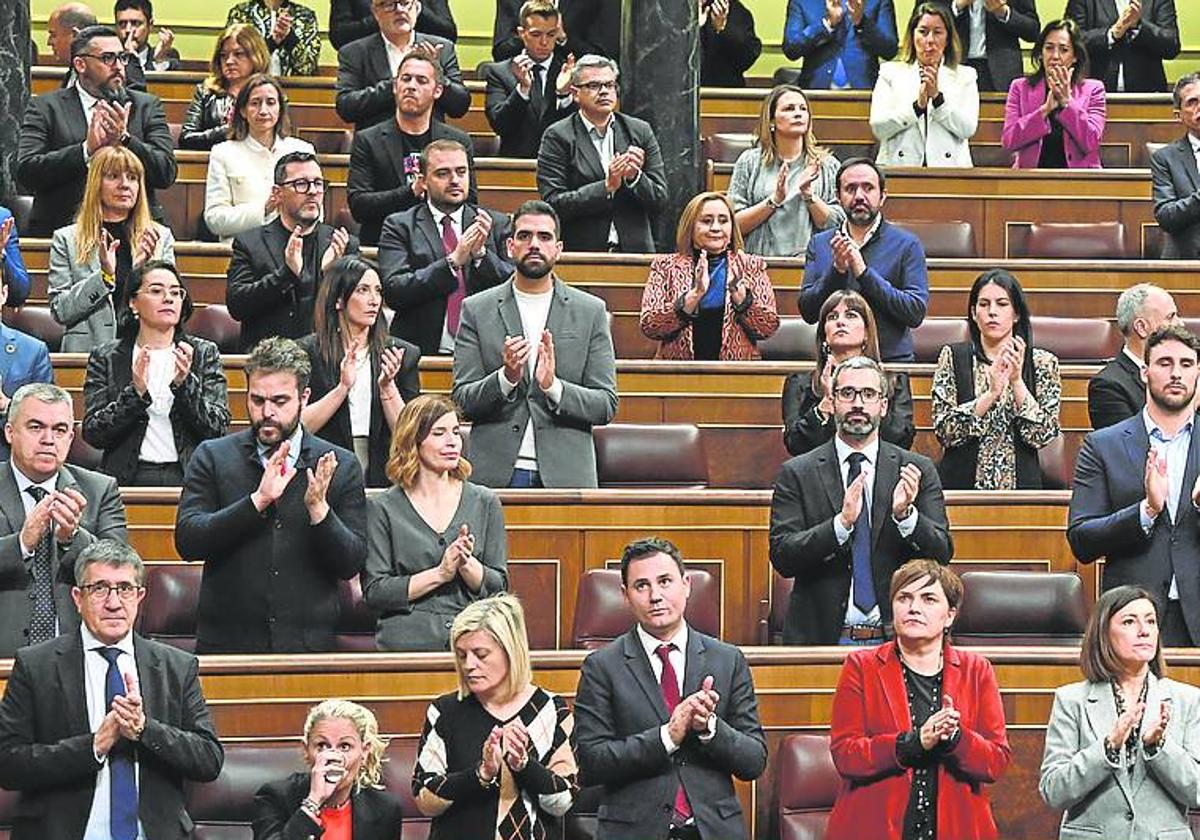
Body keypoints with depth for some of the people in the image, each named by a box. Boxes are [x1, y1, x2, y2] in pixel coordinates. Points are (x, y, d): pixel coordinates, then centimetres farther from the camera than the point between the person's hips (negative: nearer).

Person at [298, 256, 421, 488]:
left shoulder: (403, 354, 10)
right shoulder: (308, 352, 5)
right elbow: (298, 427, -4)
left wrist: (387, 387, -9)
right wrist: (343, 388, -12)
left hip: (382, 479, 1)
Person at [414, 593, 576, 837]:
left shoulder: (551, 710, 0)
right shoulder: (444, 712, 1)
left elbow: (562, 802, -4)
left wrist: (523, 764, -18)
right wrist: (482, 773, -17)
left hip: (532, 832, -1)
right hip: (460, 832, 1)